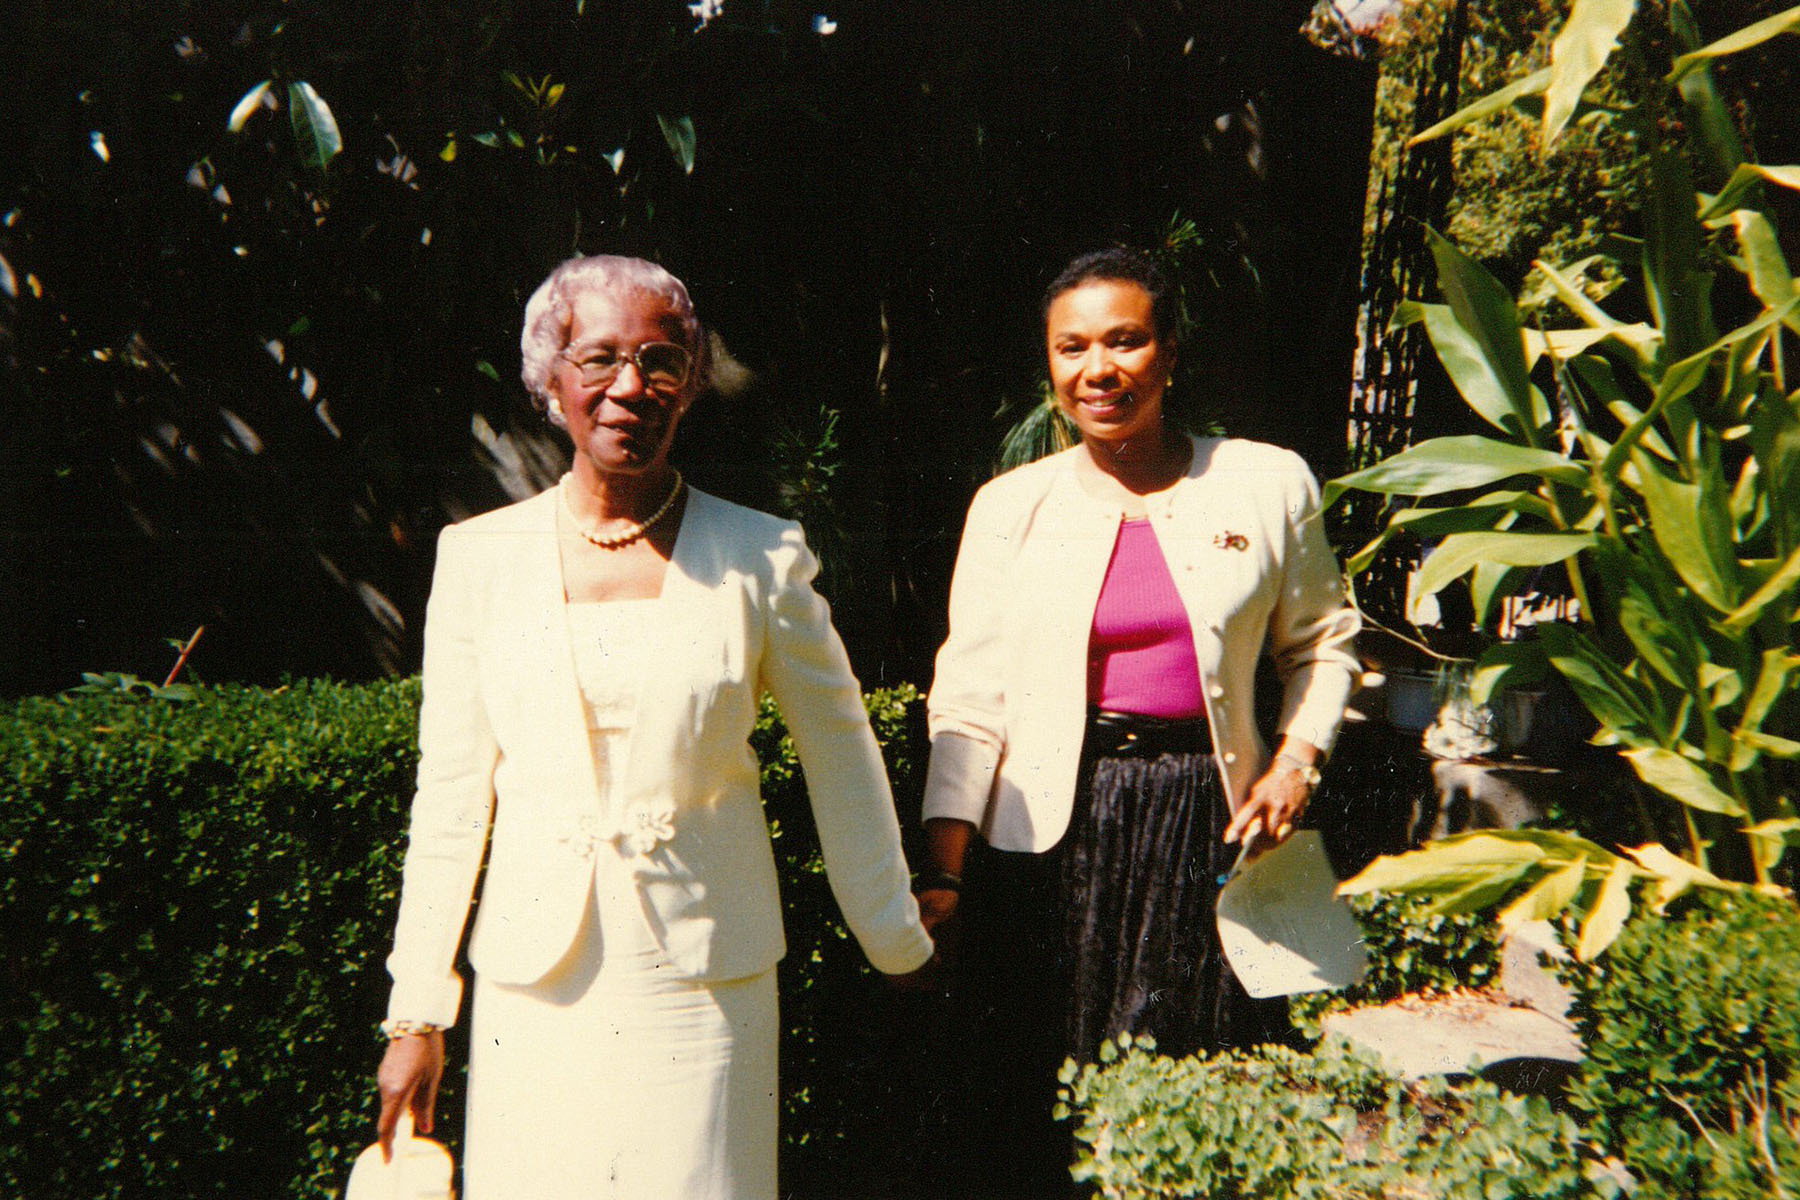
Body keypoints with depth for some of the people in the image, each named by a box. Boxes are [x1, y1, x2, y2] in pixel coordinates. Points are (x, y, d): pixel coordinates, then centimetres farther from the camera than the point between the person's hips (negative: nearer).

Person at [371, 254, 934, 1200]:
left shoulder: (762, 557, -4)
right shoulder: (478, 557, 0)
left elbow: (841, 755, 4)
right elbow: (450, 795, 2)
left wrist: (896, 941, 11)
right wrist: (416, 1015, 4)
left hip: (706, 973, -1)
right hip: (536, 985, 1)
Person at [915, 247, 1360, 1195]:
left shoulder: (1268, 484, 1)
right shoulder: (1012, 504, 1)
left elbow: (1321, 644, 15)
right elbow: (968, 699, 0)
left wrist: (1297, 760, -2)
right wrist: (943, 874, -6)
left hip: (1205, 823, 1)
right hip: (1052, 830, 0)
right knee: (1038, 1111, 9)